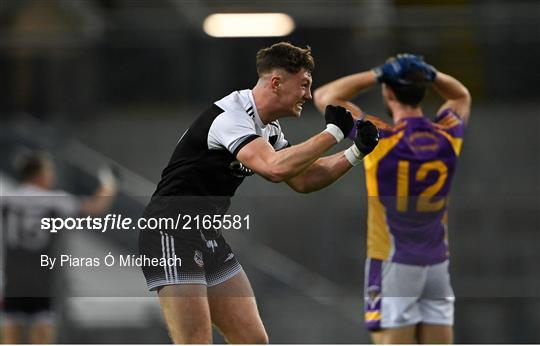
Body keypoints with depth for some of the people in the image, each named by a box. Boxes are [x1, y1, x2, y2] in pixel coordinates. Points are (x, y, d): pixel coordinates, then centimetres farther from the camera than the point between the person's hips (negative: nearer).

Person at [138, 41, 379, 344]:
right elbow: (275, 168, -33)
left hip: (209, 237, 10)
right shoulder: (230, 115, -20)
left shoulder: (269, 129, 11)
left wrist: (356, 153, 5)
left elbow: (303, 180, 18)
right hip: (173, 236, -10)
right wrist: (334, 132, -24)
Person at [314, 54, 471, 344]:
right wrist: (427, 74, 5)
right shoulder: (447, 136, -1)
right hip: (437, 265, 4)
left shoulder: (380, 139, -14)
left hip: (393, 265, -4)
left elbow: (325, 96, -3)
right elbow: (461, 95, 22)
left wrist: (377, 75, -4)